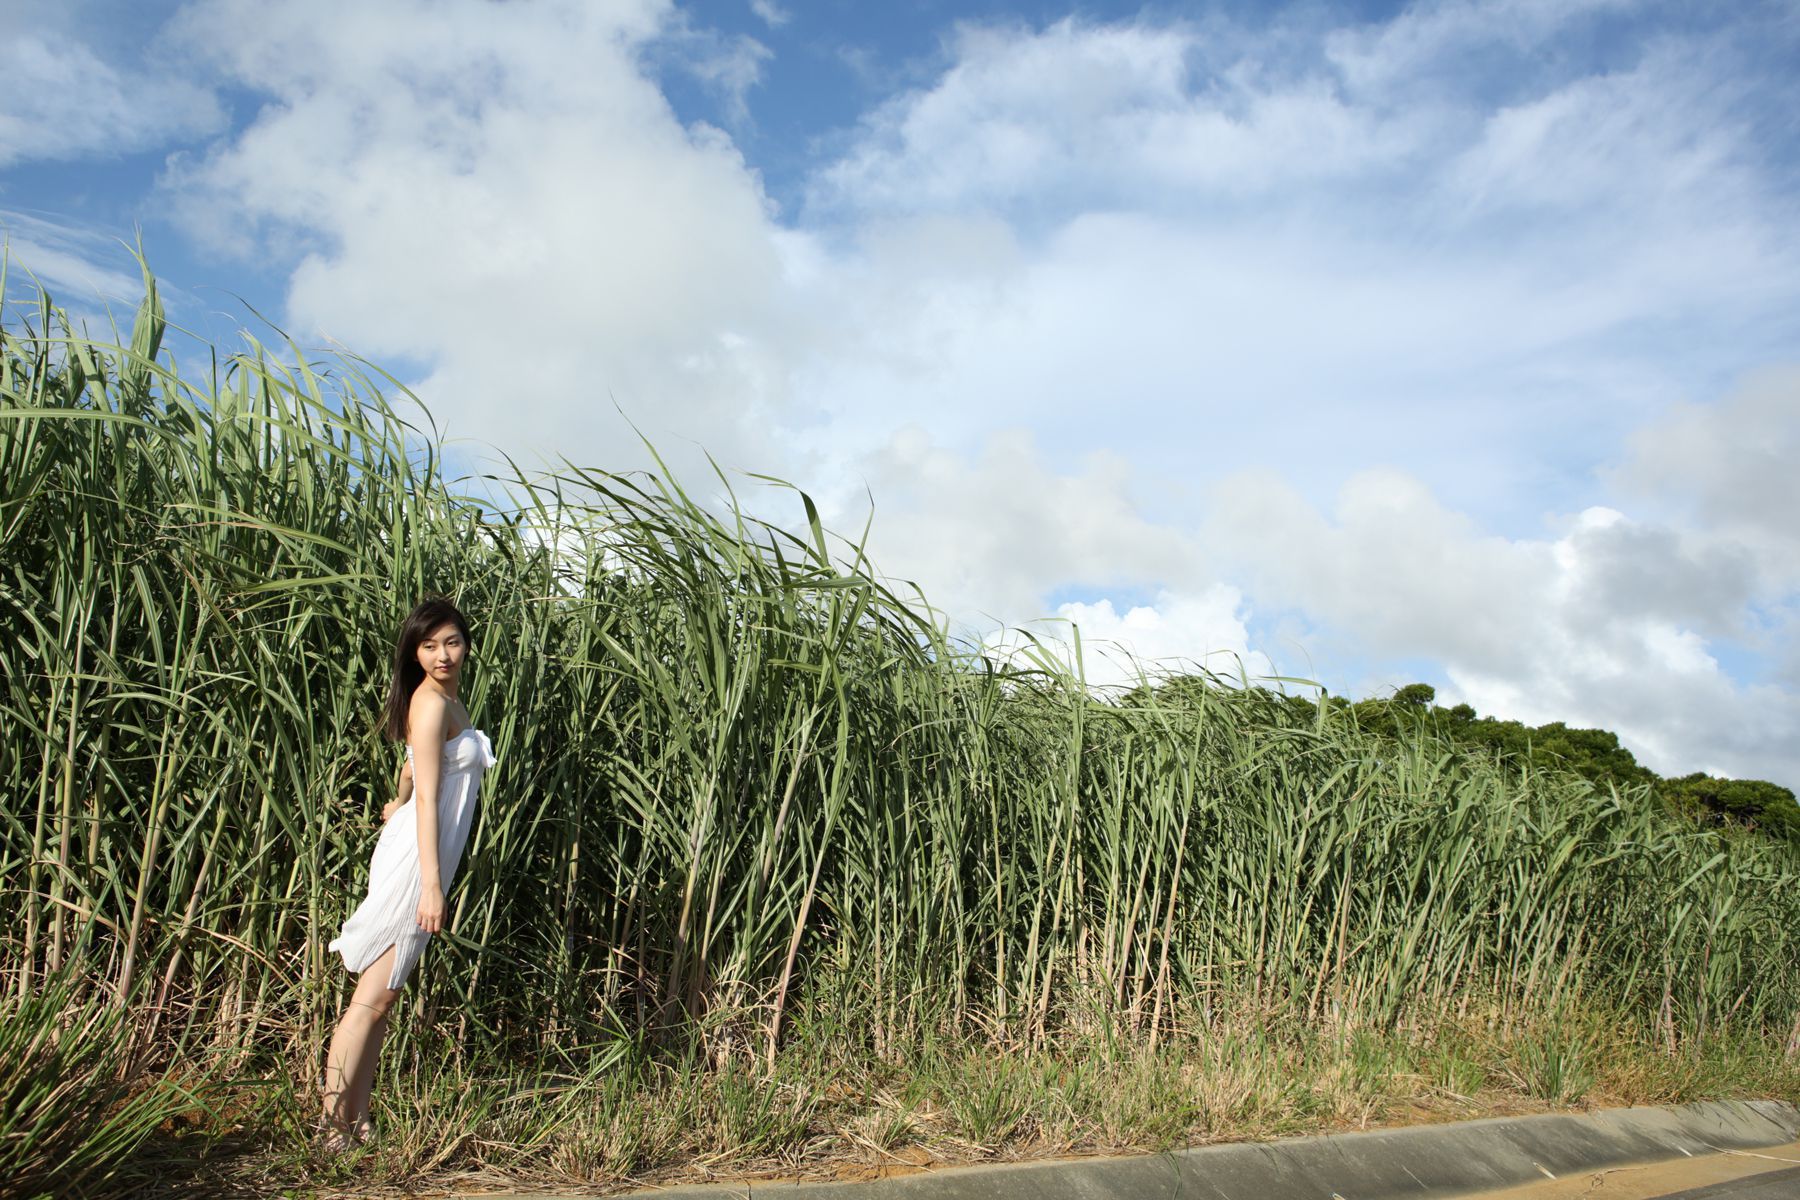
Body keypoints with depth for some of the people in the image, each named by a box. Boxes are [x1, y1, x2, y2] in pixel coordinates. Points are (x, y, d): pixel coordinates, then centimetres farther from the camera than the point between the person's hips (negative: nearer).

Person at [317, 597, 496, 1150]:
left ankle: (356, 1123, 16)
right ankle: (332, 1123, 0)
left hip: (425, 858, 9)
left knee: (381, 999, 10)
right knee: (371, 999, -5)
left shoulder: (448, 699, 15)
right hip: (415, 857, -9)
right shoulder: (431, 702, -13)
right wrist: (431, 885, -21)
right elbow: (428, 800, -18)